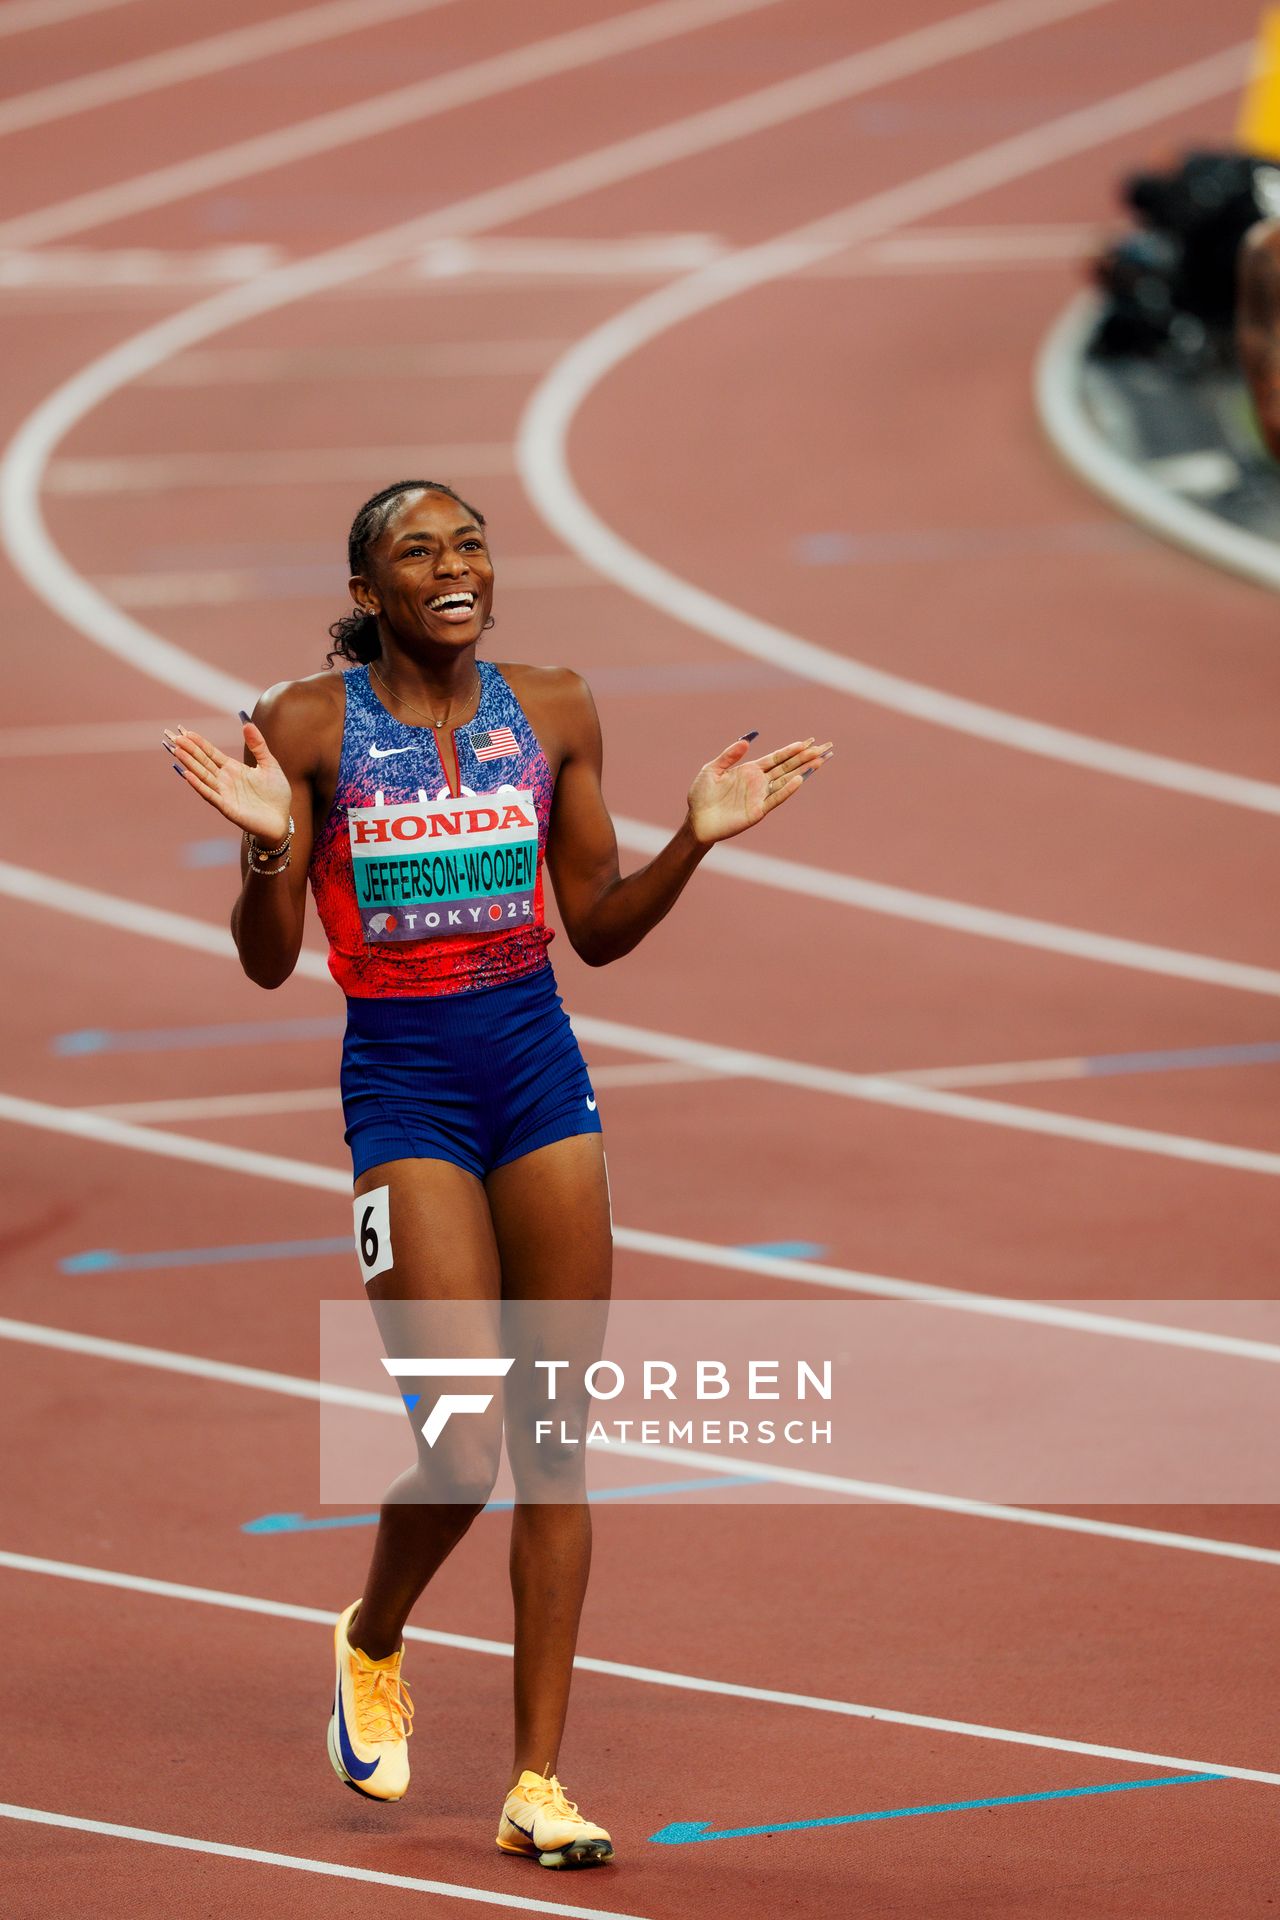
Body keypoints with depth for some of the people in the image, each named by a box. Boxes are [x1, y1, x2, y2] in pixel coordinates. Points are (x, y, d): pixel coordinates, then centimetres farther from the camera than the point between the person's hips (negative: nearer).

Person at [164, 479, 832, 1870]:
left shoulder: (551, 712, 5)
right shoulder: (311, 725, -5)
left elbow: (597, 929, 12)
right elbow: (269, 962, -5)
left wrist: (696, 840, -2)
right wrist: (267, 844, -23)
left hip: (541, 1073, 4)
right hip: (402, 1086, -4)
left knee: (556, 1441, 2)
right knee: (465, 1450, -12)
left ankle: (537, 1781, 8)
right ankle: (373, 1644, 22)